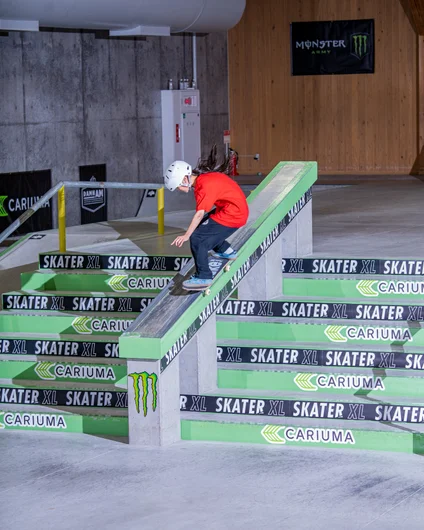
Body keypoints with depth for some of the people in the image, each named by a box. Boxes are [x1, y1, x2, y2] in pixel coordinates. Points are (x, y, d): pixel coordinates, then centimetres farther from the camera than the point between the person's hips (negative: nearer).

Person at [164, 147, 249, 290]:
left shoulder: (204, 186, -22)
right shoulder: (204, 177, 6)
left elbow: (200, 214, -27)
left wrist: (186, 235, -27)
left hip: (232, 216, -10)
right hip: (239, 209, 10)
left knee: (197, 239, -10)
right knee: (201, 227, 21)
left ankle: (203, 278, -7)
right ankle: (226, 251, 34)